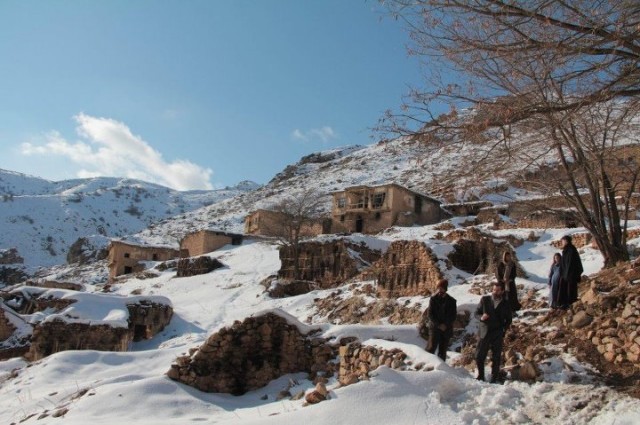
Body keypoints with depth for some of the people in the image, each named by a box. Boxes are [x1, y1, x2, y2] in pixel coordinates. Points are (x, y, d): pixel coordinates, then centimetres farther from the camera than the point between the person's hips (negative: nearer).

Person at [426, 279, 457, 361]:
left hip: (447, 329, 2)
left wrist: (445, 325, -10)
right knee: (431, 347, -9)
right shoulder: (433, 299, 1)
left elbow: (453, 316, 3)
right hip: (435, 327, -1)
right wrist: (438, 325, -11)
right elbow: (430, 314, -1)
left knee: (443, 350, 5)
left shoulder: (451, 301, 4)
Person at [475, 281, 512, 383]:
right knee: (479, 356, 0)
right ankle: (481, 376, 17)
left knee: (496, 358, 3)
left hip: (498, 335, 0)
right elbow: (477, 313, 7)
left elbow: (508, 320, 13)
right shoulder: (485, 299, 3)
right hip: (484, 332, 1)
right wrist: (481, 317, -15)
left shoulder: (505, 304, 4)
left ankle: (494, 378, 16)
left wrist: (503, 331, 0)